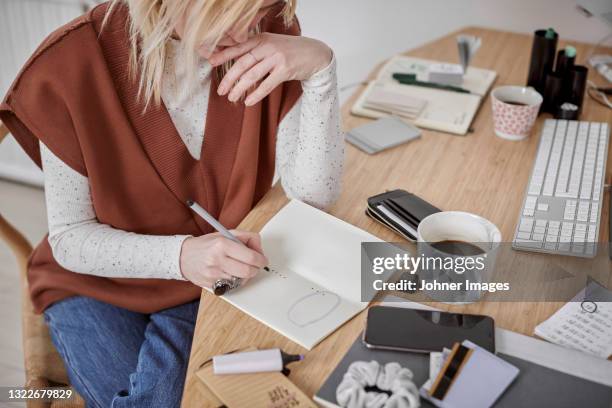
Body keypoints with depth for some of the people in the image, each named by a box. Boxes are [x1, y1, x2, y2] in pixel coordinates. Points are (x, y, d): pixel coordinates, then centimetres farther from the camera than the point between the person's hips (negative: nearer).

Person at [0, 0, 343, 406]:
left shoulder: (269, 35, -15)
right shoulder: (72, 64, -21)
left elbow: (315, 193, -17)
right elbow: (69, 237, -16)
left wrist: (320, 67, -30)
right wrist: (179, 255, -33)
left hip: (220, 276, 1)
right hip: (99, 280, 0)